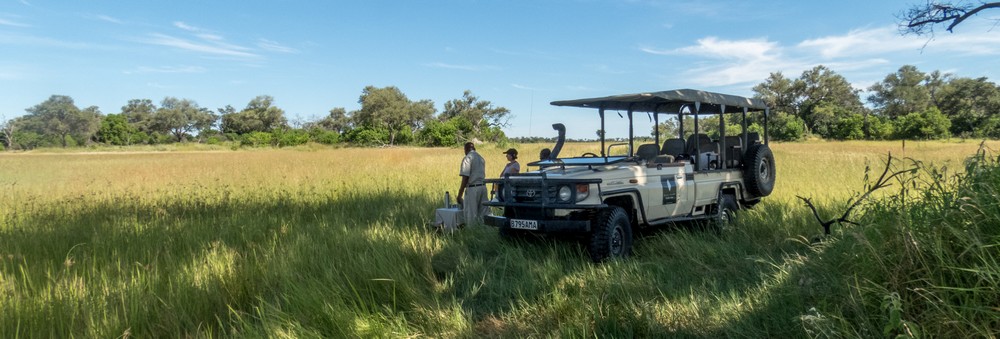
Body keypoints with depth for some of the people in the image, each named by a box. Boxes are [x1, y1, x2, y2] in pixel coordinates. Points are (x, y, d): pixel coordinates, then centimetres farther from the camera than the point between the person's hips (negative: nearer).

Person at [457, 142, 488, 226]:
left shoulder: (467, 158, -9)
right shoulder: (481, 158, 15)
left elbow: (465, 178, -15)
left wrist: (460, 194, -13)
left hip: (472, 188, -7)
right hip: (483, 187, 7)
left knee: (471, 215, -2)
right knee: (482, 213, 10)